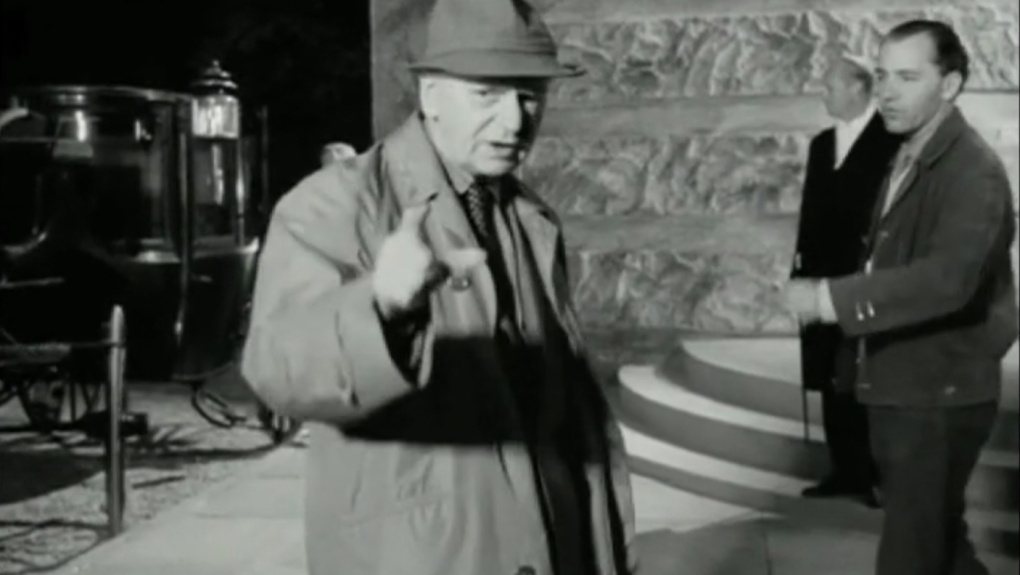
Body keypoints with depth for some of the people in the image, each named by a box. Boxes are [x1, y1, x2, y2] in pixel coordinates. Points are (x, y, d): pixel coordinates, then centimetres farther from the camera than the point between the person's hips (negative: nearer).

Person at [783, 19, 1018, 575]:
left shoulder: (972, 169, -19)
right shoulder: (908, 157, 10)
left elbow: (948, 278, -33)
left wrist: (831, 298, -33)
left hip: (940, 395, -9)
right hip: (899, 388, 9)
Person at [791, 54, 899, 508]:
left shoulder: (892, 140, -8)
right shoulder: (822, 143, 15)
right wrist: (801, 269, 10)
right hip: (822, 282, 7)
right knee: (834, 385, 10)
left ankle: (873, 475, 8)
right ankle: (844, 470, 19)